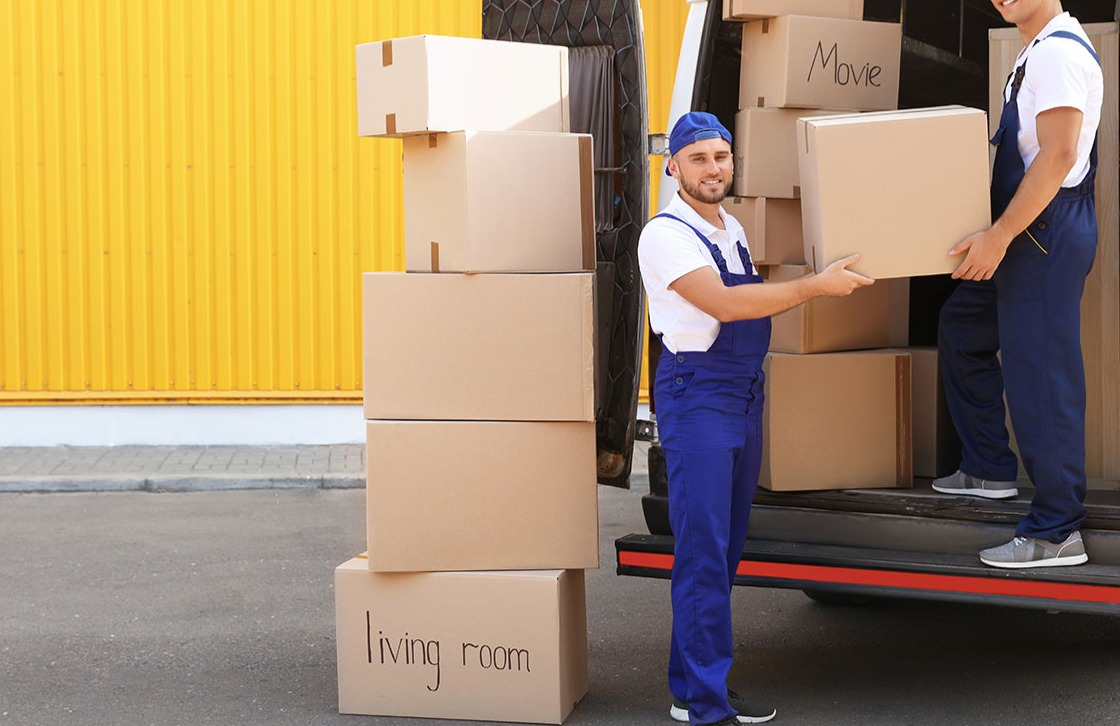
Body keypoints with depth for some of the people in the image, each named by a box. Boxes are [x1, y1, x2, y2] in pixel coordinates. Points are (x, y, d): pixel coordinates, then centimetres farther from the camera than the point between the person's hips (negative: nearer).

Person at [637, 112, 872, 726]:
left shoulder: (733, 229, 15)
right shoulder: (666, 234, -12)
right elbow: (721, 303, -24)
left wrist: (823, 279, 20)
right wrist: (814, 286, -23)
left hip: (745, 393, 9)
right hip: (696, 393, -9)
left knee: (726, 546, 11)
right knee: (703, 550, -9)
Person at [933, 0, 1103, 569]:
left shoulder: (1058, 52, -16)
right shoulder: (1037, 52, 17)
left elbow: (1058, 154, -24)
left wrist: (998, 236, -23)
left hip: (1047, 235, -11)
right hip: (1025, 237, 11)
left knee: (1040, 378, -7)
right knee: (961, 328, 23)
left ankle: (1056, 532, -1)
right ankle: (989, 469, 31)